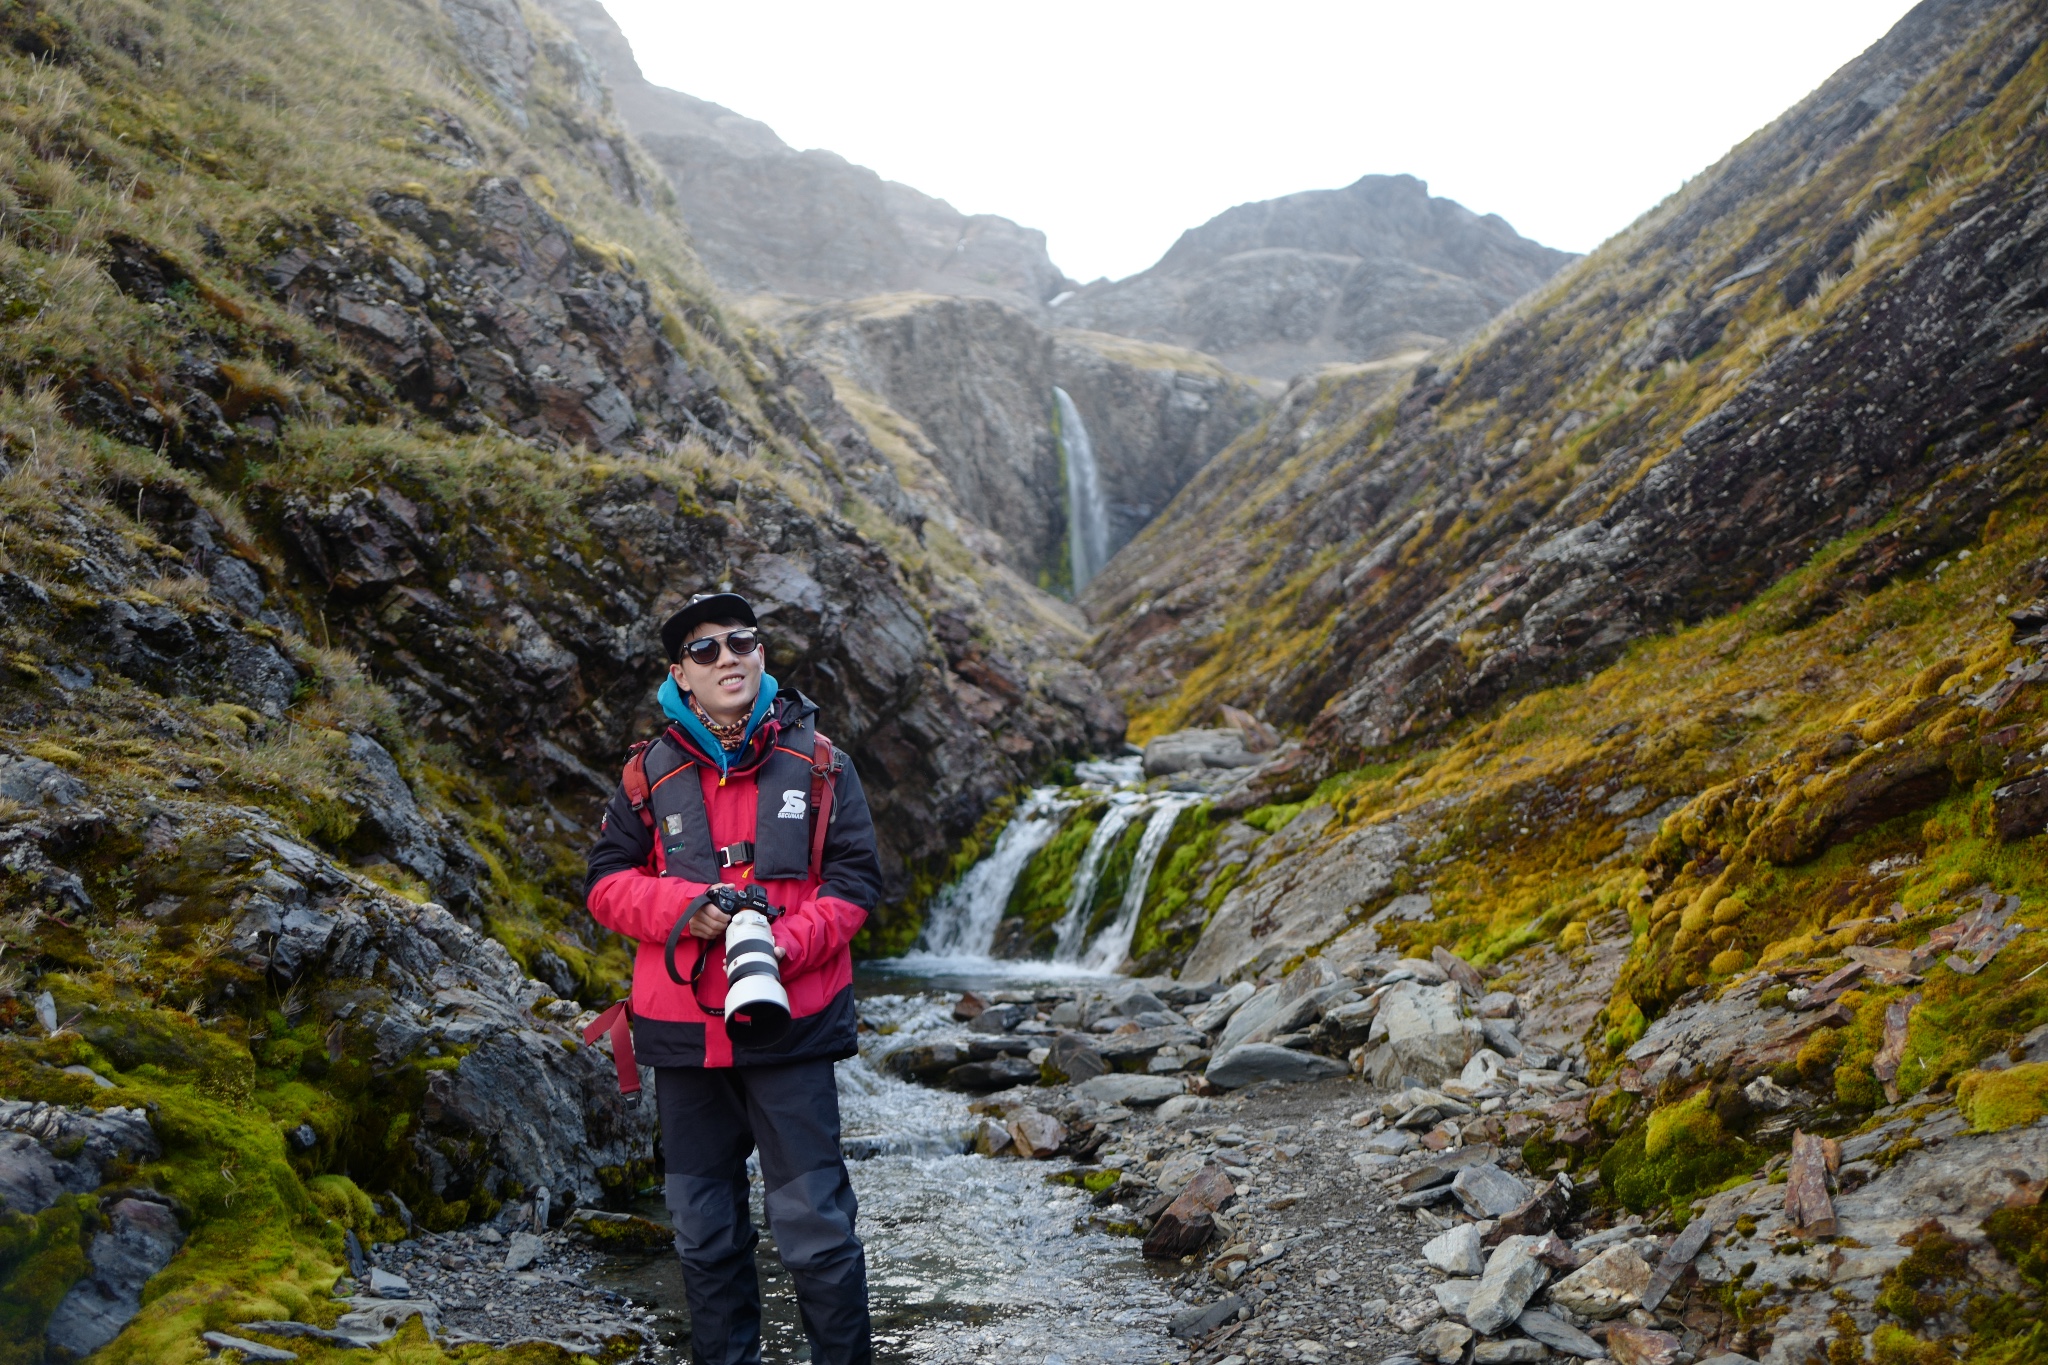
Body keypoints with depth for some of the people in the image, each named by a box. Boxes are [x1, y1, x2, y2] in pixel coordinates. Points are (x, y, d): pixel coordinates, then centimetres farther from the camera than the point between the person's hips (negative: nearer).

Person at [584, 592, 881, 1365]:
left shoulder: (815, 760, 1)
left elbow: (854, 880, -1)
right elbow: (606, 882, 6)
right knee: (704, 1234, 14)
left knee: (814, 1226, -2)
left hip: (789, 1030, -2)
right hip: (682, 1031, 3)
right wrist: (683, 906, -13)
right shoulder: (651, 773, 5)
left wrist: (786, 945, -18)